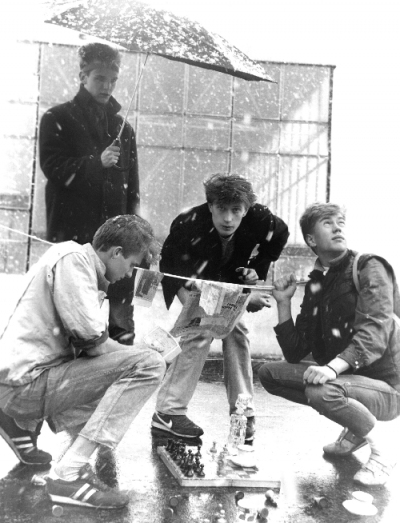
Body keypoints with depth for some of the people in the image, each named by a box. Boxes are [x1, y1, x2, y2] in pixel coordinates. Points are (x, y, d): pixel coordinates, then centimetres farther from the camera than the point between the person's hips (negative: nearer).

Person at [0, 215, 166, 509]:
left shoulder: (81, 264, 16)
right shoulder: (72, 257, -13)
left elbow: (85, 340, 14)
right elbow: (90, 332, -21)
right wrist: (100, 300, -2)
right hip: (26, 381, -10)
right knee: (149, 365, -18)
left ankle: (24, 423, 20)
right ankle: (69, 474, -18)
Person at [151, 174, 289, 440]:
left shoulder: (260, 219, -29)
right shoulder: (190, 226, -39)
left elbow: (281, 234, -5)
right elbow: (192, 284, -37)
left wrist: (257, 269, -13)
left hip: (228, 279, 4)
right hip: (188, 279, -4)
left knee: (237, 332, -11)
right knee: (200, 330, -23)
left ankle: (244, 414, 1)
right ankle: (169, 411, -12)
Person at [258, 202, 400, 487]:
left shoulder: (369, 268, -8)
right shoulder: (315, 284, 9)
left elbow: (375, 331, -25)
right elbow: (295, 354, 5)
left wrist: (333, 367, -39)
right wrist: (284, 303, -3)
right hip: (342, 378, 7)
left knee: (321, 391, -34)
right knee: (270, 373, 2)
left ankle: (377, 436, -2)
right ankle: (355, 428, 10)